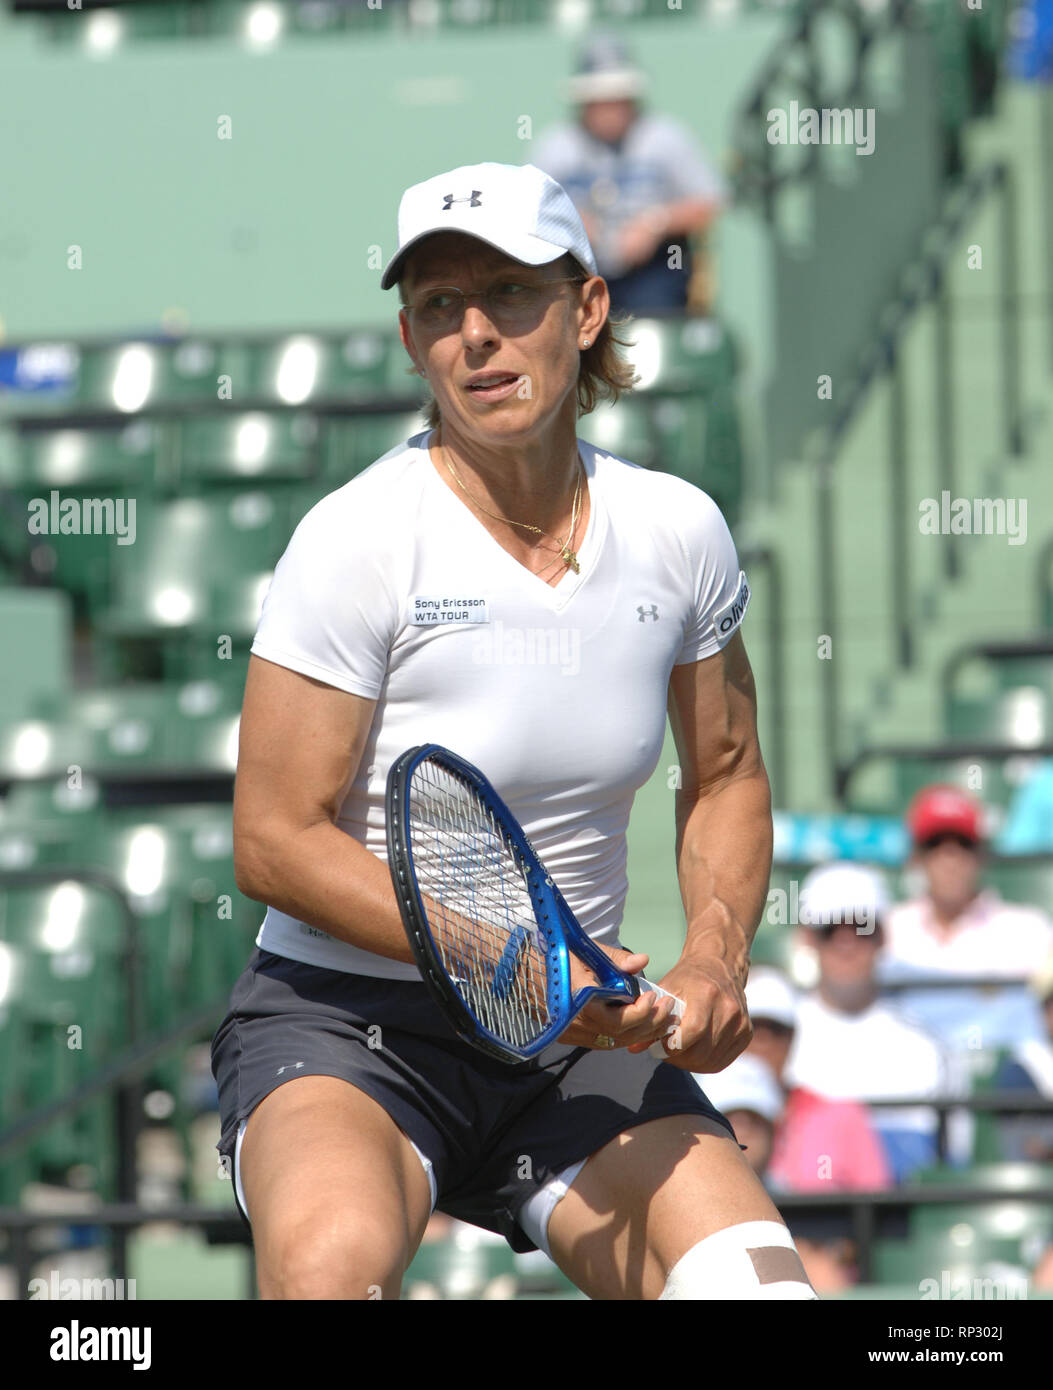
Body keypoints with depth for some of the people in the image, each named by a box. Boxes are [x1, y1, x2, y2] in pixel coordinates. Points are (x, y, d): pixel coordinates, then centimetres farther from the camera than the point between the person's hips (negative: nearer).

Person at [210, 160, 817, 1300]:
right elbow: (275, 842, -14)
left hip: (580, 1047, 4)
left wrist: (715, 958, -3)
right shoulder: (355, 540, -14)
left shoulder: (679, 530, 0)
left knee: (756, 1282, -19)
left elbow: (727, 779, 15)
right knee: (334, 1258, -36)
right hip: (345, 1024, -4)